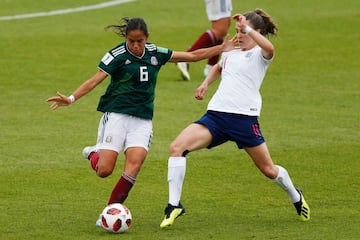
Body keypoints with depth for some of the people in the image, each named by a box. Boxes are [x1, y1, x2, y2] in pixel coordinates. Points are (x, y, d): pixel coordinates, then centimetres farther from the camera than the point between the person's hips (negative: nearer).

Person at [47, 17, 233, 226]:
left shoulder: (155, 53, 7)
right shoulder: (118, 55, -6)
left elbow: (192, 56, 16)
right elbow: (95, 80, -12)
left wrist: (222, 49, 15)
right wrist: (72, 98, -26)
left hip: (143, 119, 3)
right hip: (116, 115, -3)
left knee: (135, 164, -19)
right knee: (104, 170, -13)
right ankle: (93, 153, 24)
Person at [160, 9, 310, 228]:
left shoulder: (259, 54, 0)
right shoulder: (231, 53, 18)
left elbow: (269, 49, -28)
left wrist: (247, 28, -31)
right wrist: (206, 83, 27)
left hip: (244, 117, -5)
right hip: (216, 114, 5)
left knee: (268, 170, 7)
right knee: (177, 147, -17)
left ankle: (296, 197, 40)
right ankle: (174, 205, -14)